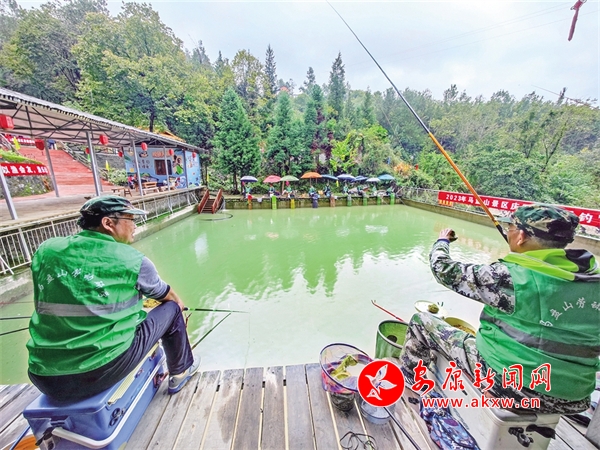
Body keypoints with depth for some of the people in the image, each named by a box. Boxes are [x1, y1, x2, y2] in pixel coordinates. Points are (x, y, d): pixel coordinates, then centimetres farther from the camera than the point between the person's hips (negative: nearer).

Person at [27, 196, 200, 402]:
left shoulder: (46, 250, -1)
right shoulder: (133, 260, -12)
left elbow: (45, 305, 15)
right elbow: (168, 296, 6)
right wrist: (177, 303, 30)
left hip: (45, 379, 6)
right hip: (105, 372, -5)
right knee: (171, 309, 12)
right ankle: (181, 372, 31)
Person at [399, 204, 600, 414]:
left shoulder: (510, 276, -24)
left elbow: (445, 270, -14)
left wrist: (442, 241, 7)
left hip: (509, 384, -7)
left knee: (421, 321, 5)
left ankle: (404, 384, 25)